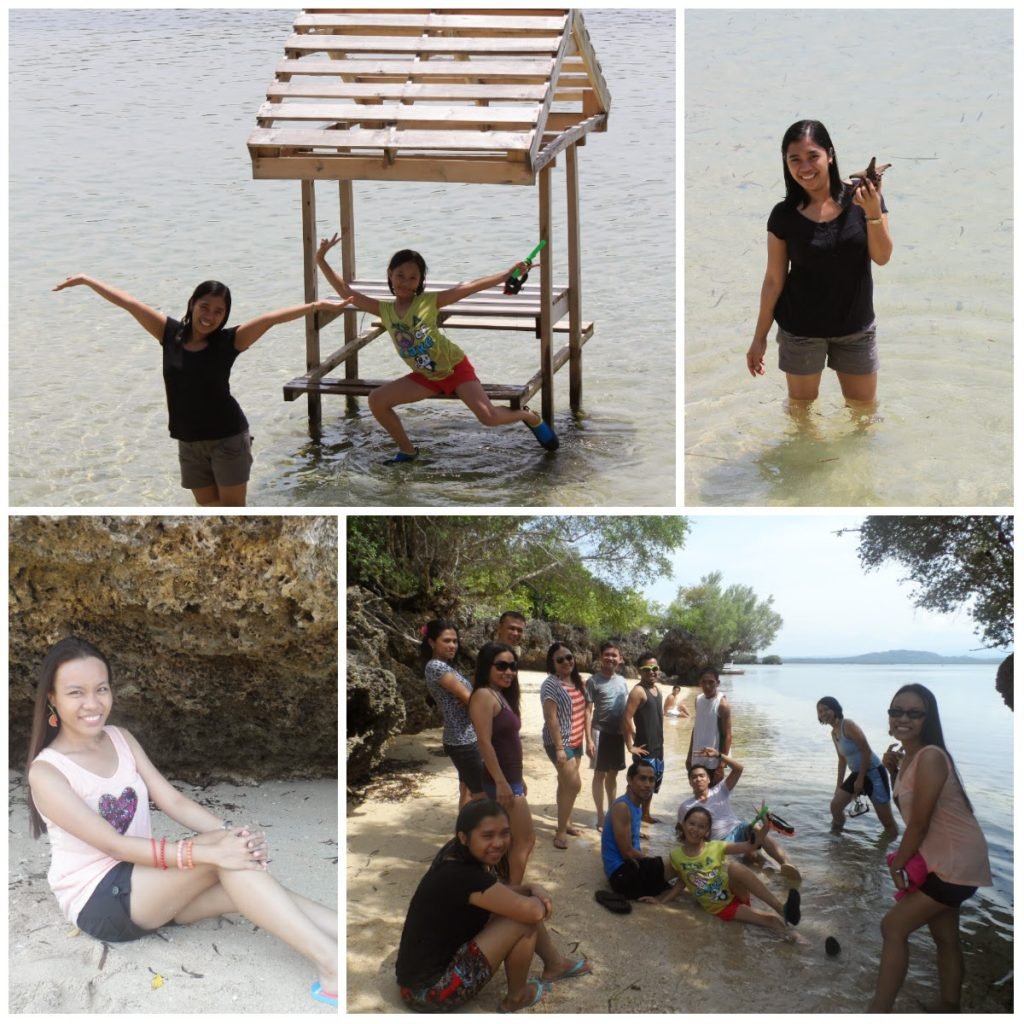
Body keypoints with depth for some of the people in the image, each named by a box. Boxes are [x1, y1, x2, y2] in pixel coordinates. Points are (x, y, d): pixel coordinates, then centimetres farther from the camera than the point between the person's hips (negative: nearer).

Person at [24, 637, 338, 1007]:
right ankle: (332, 964, -37)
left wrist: (232, 833, -22)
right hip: (98, 901, -6)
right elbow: (113, 844, -23)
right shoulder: (45, 772, -15)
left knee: (240, 884, -23)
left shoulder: (121, 739, 7)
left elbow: (173, 801, -2)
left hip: (144, 881, 6)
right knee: (221, 857, -29)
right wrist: (210, 849, -33)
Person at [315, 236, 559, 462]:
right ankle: (407, 450, 8)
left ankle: (532, 418, 11)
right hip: (426, 377, 4)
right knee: (376, 400, -10)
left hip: (455, 367, -4)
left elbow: (470, 287, -16)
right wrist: (321, 260, -12)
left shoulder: (429, 301, -13)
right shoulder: (384, 310, -3)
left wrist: (510, 272, -21)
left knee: (489, 417, -20)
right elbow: (346, 292, -5)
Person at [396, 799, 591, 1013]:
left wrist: (533, 889, -4)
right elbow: (533, 911, -26)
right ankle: (516, 997, 9)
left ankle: (555, 965, 31)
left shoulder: (457, 858, -1)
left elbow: (497, 893, 16)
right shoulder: (463, 876, -30)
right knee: (523, 922, -14)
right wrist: (537, 899, -2)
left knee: (516, 911, 9)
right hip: (428, 990, -10)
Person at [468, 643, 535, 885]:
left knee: (515, 841, 14)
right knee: (525, 840, -3)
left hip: (511, 780, 9)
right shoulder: (484, 696, -16)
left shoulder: (502, 696, 14)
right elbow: (485, 743, -21)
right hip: (501, 782, -9)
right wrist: (501, 782, -23)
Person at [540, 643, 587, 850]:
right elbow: (551, 718, -20)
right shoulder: (551, 684, -16)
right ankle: (561, 831, -5)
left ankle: (566, 822, 26)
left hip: (576, 741, 7)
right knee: (574, 784, -11)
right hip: (560, 742, -7)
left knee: (566, 784, 16)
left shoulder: (577, 681, 8)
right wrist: (559, 748, -23)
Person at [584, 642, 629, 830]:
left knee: (612, 774, 14)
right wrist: (588, 739, -16)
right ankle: (601, 817, 6)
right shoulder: (594, 681, -8)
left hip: (618, 733, 5)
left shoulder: (622, 680, 10)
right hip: (601, 732, -5)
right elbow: (588, 711, -10)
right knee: (600, 774, 1)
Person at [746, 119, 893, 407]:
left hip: (856, 329, 1)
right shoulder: (784, 215, -10)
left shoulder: (861, 198, -10)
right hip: (801, 331, -1)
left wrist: (873, 212, -30)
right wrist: (759, 337, -2)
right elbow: (774, 280, -4)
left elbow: (882, 257, -14)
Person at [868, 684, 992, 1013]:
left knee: (894, 926, -10)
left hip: (955, 861, -10)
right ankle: (949, 1010, 35)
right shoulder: (908, 757, 4)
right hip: (940, 859, 10)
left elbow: (919, 823, -22)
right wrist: (893, 771, -4)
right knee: (945, 938, 21)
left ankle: (878, 1012, -4)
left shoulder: (930, 757, -25)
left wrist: (897, 865, -9)